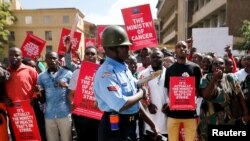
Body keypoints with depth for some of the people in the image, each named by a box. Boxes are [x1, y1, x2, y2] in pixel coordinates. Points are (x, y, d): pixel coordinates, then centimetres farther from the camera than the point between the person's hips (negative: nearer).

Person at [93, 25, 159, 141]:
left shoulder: (124, 68, 8)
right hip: (115, 128, -9)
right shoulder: (106, 73, -22)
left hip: (131, 125, 9)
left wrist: (150, 122, 14)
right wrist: (141, 94, -14)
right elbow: (120, 105, -31)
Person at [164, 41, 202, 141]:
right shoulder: (170, 69, 7)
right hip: (173, 112, 1)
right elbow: (167, 90, 10)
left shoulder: (195, 68, 4)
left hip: (190, 111, -1)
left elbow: (199, 89, 7)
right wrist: (169, 102, -7)